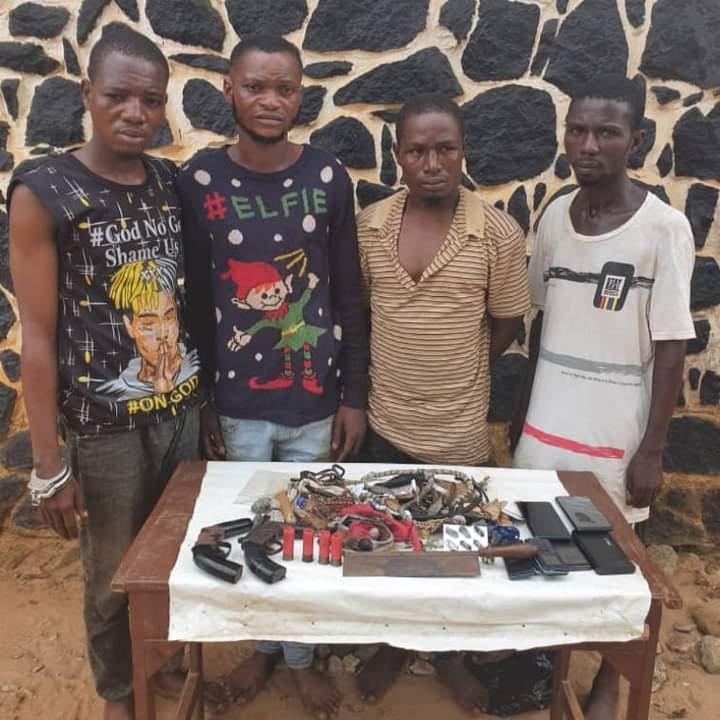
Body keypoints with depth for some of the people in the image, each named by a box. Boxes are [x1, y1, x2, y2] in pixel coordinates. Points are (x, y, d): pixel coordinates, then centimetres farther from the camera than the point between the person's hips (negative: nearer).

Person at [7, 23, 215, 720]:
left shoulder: (173, 182, 3)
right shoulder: (42, 191, -11)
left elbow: (190, 296, 8)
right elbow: (38, 335, -12)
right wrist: (48, 465, -11)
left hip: (185, 407, 4)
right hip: (106, 425, -4)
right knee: (113, 576, 13)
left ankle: (163, 661, 46)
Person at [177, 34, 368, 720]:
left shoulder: (328, 177, -4)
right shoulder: (198, 179, -5)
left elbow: (348, 297, -1)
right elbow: (195, 299, -1)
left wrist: (354, 396, -1)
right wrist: (200, 399, 0)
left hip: (314, 399, 0)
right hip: (237, 400, 0)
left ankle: (302, 655, 38)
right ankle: (263, 644, 42)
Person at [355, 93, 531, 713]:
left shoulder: (499, 233, -12)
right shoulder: (368, 225, -5)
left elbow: (506, 325, -2)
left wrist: (455, 374, 5)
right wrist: (404, 365, 4)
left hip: (460, 429, -2)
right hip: (385, 422, 2)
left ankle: (448, 651, 43)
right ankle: (392, 643, 44)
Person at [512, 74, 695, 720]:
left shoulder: (664, 227, -12)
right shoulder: (554, 216, 2)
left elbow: (671, 348, -11)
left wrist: (651, 449, -11)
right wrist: (522, 409, 12)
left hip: (616, 431, -4)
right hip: (546, 422, 4)